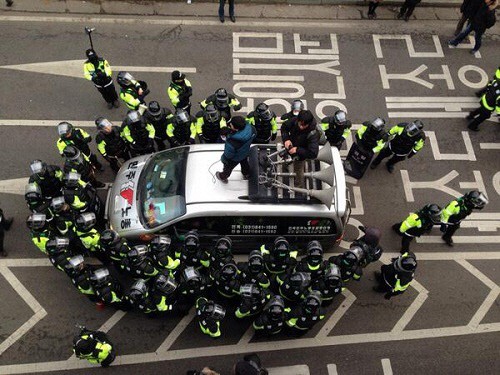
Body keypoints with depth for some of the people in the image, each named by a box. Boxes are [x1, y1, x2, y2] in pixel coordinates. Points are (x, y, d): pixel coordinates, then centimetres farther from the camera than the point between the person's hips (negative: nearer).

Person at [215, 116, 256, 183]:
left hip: (234, 159, -4)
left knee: (228, 168, 29)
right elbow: (253, 136, -9)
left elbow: (228, 154, -27)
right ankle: (246, 174, 68)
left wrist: (223, 159, -5)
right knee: (244, 163, 37)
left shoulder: (232, 143, -48)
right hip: (245, 153, 5)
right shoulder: (250, 128, -34)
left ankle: (223, 177, 61)